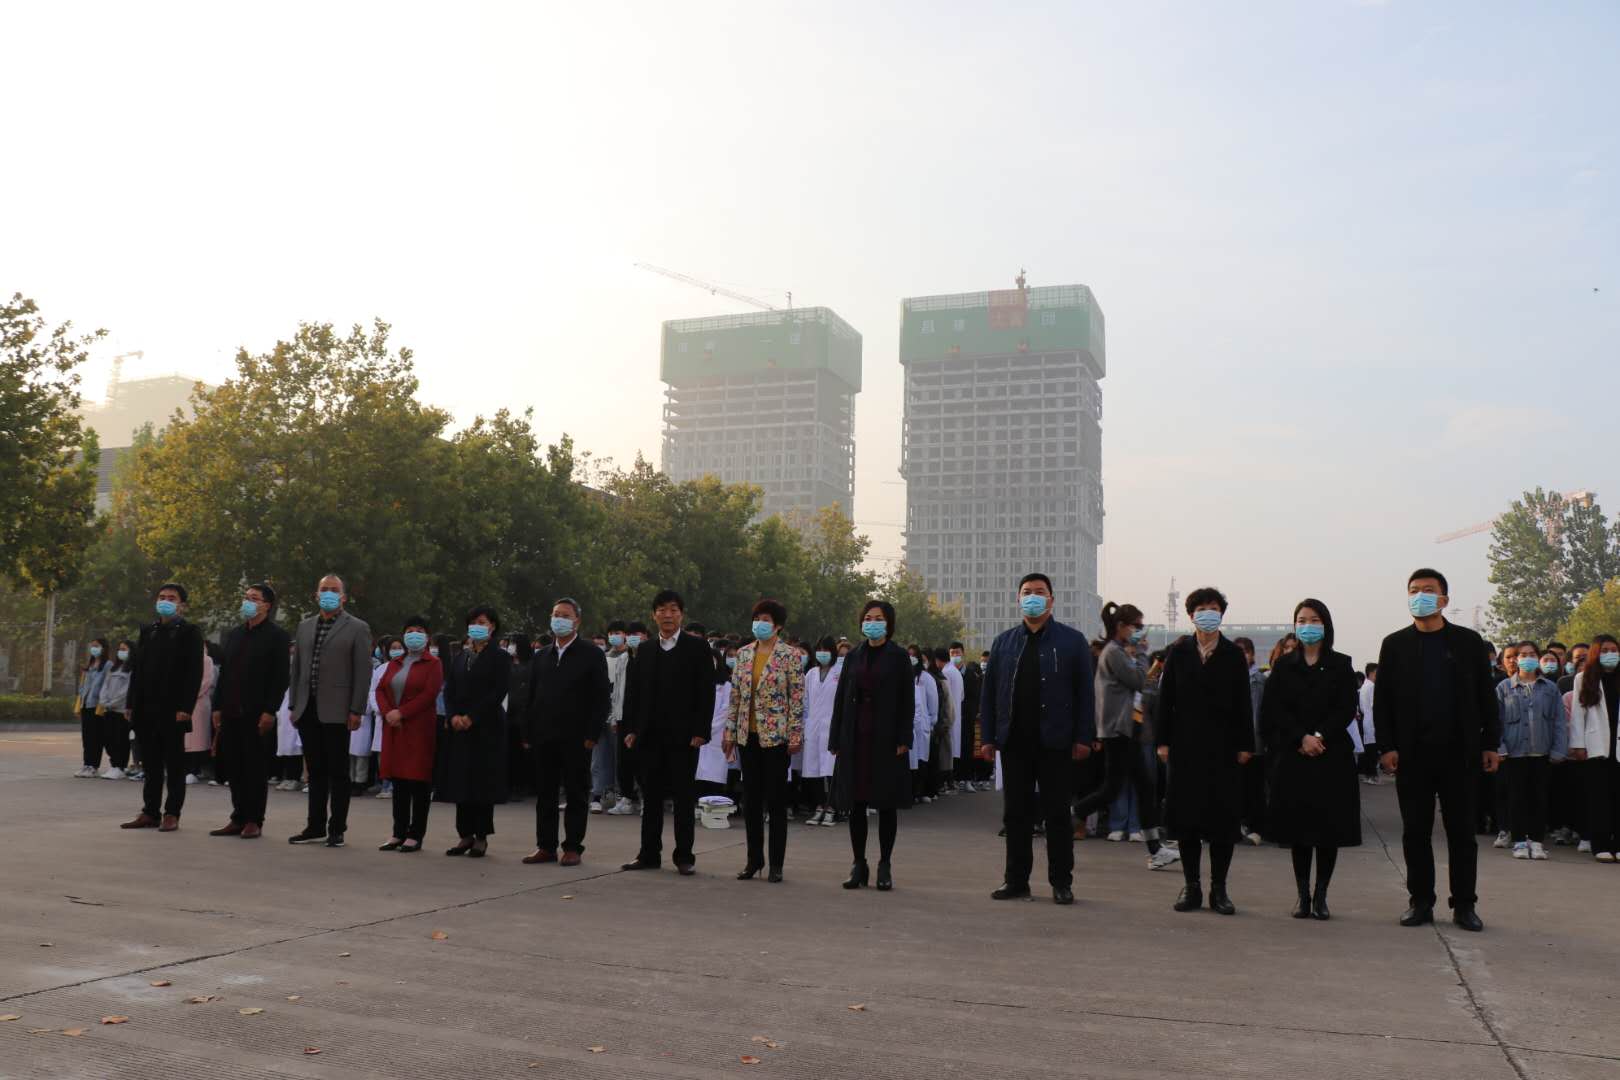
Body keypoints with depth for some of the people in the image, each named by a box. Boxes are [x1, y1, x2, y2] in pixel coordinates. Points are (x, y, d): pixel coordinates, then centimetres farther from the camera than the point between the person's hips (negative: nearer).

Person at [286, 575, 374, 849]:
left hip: (336, 712, -5)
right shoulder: (305, 627, 15)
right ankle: (315, 827, 17)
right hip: (307, 710, 5)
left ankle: (336, 830, 7)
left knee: (338, 772, 1)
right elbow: (296, 669, 17)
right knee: (316, 771, 11)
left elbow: (363, 673, -6)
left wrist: (356, 711, -11)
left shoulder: (357, 629, -1)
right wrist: (294, 705, 10)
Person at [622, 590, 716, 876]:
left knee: (683, 798, 2)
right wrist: (632, 729, 4)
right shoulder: (644, 650, 12)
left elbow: (706, 692, -5)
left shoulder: (697, 648, -1)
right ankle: (649, 854, 17)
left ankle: (684, 857, 9)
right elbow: (635, 691, 12)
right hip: (650, 735, 4)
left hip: (683, 735, -4)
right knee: (651, 796, 9)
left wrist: (700, 732, -11)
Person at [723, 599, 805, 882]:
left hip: (775, 735, -5)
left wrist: (795, 735, -12)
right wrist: (730, 732, 8)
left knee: (776, 801, 1)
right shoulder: (744, 653, 8)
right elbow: (735, 696, 11)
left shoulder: (789, 655, -5)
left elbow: (797, 698, -7)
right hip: (748, 736, 5)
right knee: (750, 800, 9)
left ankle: (776, 864, 9)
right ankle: (754, 859, 19)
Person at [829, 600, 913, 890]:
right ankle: (859, 865, 15)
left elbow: (906, 702, -3)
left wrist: (903, 740, -10)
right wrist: (836, 740, 6)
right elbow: (841, 699, 10)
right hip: (855, 739, 3)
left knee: (886, 804, 2)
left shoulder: (898, 657, 1)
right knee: (856, 803, 5)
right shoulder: (854, 656, 11)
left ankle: (885, 866, 11)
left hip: (886, 740, -3)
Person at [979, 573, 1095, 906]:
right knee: (1016, 813, 8)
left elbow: (1085, 692, -1)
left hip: (1055, 742, -3)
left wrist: (1083, 737, -7)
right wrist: (989, 736, 3)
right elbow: (989, 691, 9)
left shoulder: (1072, 641, 2)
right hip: (1014, 742, 3)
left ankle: (1061, 882, 13)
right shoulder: (1003, 642, 10)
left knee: (1058, 813, 4)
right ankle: (1016, 880, 16)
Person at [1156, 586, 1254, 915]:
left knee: (1224, 818, 1)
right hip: (1186, 747, 1)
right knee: (1187, 817, 3)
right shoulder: (1177, 653, 6)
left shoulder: (1234, 655, 4)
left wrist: (1245, 745, -2)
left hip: (1224, 748, 0)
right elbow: (1165, 699, 5)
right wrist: (1162, 740, -1)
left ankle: (1219, 888, 11)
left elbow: (1243, 703, 3)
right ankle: (1191, 886, 13)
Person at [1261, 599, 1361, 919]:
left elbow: (1346, 710, -3)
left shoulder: (1341, 665, 5)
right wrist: (1302, 738, -13)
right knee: (1299, 829, 3)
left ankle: (1321, 895, 9)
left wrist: (1320, 737, -14)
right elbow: (1273, 710, -1)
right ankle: (1303, 895, 11)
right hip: (1293, 757, 1)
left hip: (1332, 757, -1)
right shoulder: (1284, 667, 8)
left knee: (1330, 829, 0)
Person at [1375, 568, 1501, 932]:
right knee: (1415, 831, 5)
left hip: (1460, 752, 0)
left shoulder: (1468, 641, 5)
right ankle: (1421, 902, 13)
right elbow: (1382, 699, 3)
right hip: (1412, 753, 1)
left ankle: (1464, 905, 12)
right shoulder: (1395, 644, 5)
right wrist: (1388, 746, -5)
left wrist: (1490, 744, -1)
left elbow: (1486, 696, 5)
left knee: (1461, 830, 5)